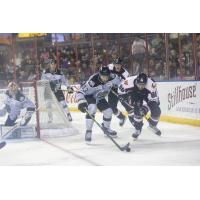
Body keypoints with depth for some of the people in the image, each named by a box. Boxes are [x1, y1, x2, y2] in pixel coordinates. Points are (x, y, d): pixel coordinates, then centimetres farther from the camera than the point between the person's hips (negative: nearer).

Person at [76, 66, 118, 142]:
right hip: (89, 95, -6)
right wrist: (81, 102, -52)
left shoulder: (112, 77, -24)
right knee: (92, 108, -33)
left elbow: (118, 83, 2)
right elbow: (80, 92, -40)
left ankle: (106, 128, 35)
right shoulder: (93, 81, -40)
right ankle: (88, 131, -23)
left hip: (99, 97, 6)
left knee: (108, 111, 4)